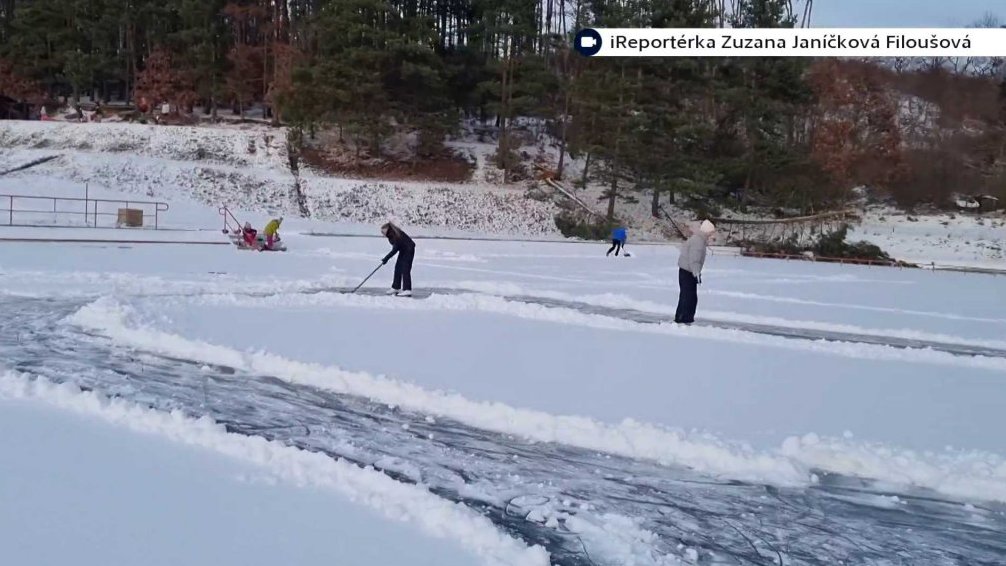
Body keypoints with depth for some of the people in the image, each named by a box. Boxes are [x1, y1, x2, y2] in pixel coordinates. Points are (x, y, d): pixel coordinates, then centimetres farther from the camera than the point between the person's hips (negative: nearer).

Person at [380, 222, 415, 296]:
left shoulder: (396, 235, -30)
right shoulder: (391, 235, -5)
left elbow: (395, 250, -30)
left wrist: (386, 258, -29)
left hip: (409, 250, -9)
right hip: (403, 250, 9)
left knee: (405, 269, -15)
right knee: (398, 268, 10)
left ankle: (407, 290, -19)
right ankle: (396, 288, 17)